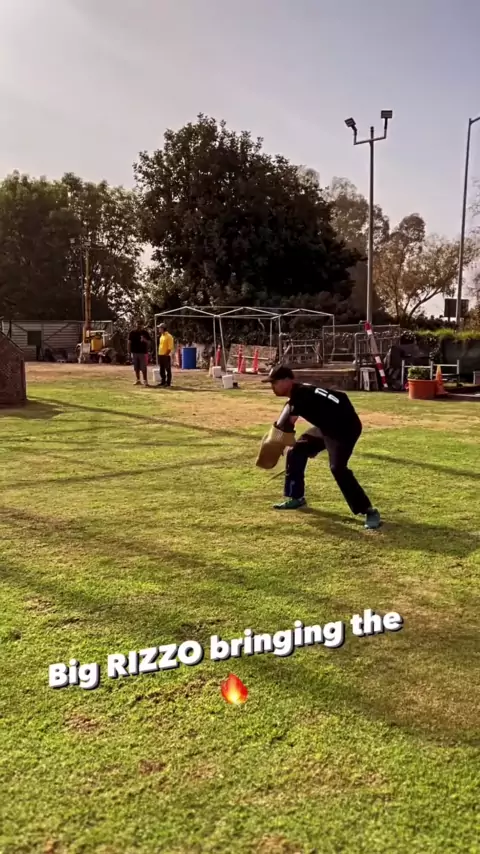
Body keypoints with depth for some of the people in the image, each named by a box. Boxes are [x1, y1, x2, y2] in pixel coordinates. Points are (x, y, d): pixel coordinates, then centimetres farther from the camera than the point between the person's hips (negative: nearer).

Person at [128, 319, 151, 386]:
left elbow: (149, 341, 0)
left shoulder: (145, 332, 0)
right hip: (134, 352, 3)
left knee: (143, 368, -5)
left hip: (143, 352, -3)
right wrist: (129, 351, 4)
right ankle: (138, 380, 18)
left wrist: (145, 340, -22)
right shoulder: (132, 332, 5)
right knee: (136, 367, 9)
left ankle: (145, 380, -2)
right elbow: (129, 342, 8)